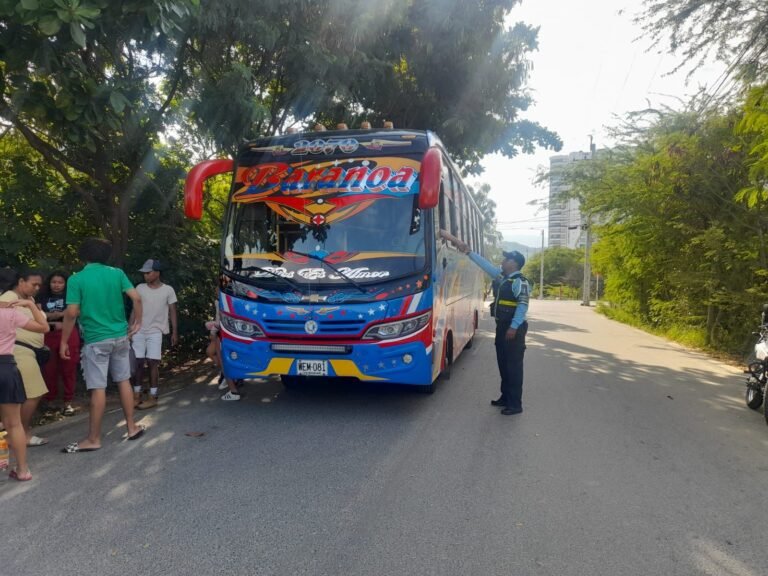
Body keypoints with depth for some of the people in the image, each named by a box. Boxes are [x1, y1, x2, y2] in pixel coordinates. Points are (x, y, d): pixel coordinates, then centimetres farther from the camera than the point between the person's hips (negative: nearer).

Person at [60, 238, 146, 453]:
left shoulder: (76, 279, -6)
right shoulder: (117, 273, 2)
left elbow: (71, 313, -11)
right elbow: (136, 298, -5)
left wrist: (64, 341, -3)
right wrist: (137, 322, 7)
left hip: (96, 340, -4)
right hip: (120, 336, 4)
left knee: (98, 389, -1)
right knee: (124, 381, 13)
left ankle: (93, 439, 9)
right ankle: (132, 427, 20)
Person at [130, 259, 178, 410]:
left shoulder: (168, 290, -4)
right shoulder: (140, 288, 3)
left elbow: (172, 312, 0)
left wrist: (175, 332, -3)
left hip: (155, 332, -3)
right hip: (139, 331, 3)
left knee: (153, 363, -5)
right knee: (138, 362, 5)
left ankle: (153, 397, 2)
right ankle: (136, 395, 15)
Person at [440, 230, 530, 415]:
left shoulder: (520, 281, -14)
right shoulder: (501, 276, 13)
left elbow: (523, 306, -20)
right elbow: (485, 264, 17)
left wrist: (514, 327, -24)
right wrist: (468, 251, 12)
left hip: (513, 327, -9)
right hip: (502, 325, 9)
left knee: (514, 364, -5)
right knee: (503, 363, 14)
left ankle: (515, 404, 1)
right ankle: (506, 397, 25)